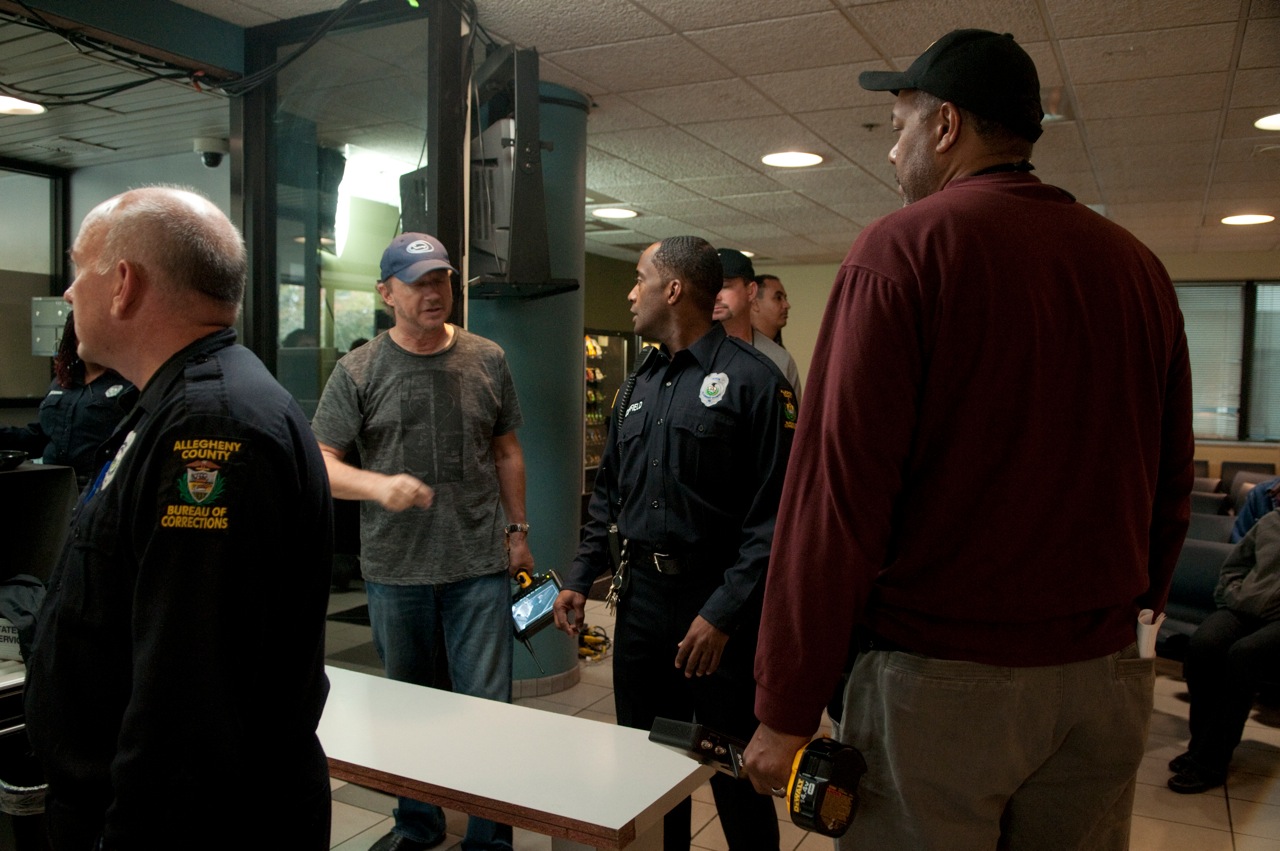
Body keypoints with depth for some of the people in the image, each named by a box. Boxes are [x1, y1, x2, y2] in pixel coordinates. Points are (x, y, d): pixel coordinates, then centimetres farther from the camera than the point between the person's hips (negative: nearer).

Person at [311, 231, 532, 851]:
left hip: (480, 565, 0)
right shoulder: (357, 371, -1)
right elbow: (321, 464, -5)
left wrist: (517, 531, 9)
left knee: (487, 705, 3)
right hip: (395, 568, 0)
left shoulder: (487, 360, 5)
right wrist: (380, 485, -23)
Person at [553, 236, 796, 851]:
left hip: (715, 603, -6)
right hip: (640, 595, 7)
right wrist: (579, 580, 9)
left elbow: (773, 516, -16)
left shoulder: (752, 380, -11)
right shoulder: (640, 385, 12)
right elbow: (608, 494, 18)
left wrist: (723, 614, -20)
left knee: (734, 773, 7)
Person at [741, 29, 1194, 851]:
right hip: (1106, 680, 6)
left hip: (939, 679, -5)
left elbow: (839, 485, -17)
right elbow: (1171, 489, 11)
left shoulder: (904, 248, -11)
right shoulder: (1139, 267, 6)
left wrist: (786, 708, -12)